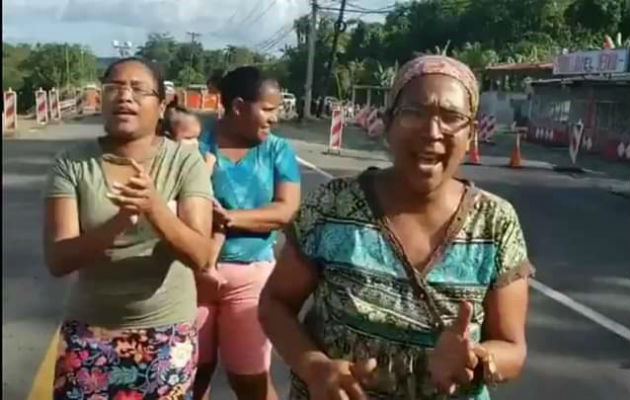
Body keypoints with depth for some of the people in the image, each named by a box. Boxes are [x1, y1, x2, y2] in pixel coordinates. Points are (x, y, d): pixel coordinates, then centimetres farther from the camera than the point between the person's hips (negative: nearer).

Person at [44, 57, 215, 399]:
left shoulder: (186, 161, -9)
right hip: (89, 331, 1)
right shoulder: (71, 164, -6)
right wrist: (118, 221, -29)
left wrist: (154, 207, -33)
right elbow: (57, 260, -12)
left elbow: (199, 256, -16)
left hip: (167, 333, 0)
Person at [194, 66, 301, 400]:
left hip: (250, 274, 0)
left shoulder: (277, 151, 2)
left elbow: (285, 211, -8)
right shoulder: (196, 146, -3)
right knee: (195, 369, 15)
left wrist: (229, 218, -20)